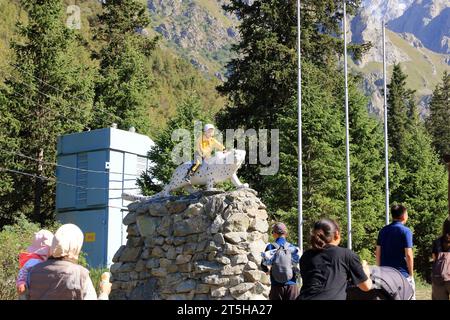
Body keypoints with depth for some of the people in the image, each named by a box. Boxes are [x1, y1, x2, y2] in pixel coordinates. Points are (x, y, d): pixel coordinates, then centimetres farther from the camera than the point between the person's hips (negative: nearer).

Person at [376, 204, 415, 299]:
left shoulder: (383, 231, 8)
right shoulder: (405, 231, -9)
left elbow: (378, 253, 9)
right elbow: (408, 255, -13)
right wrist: (411, 274, -5)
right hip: (402, 273, -6)